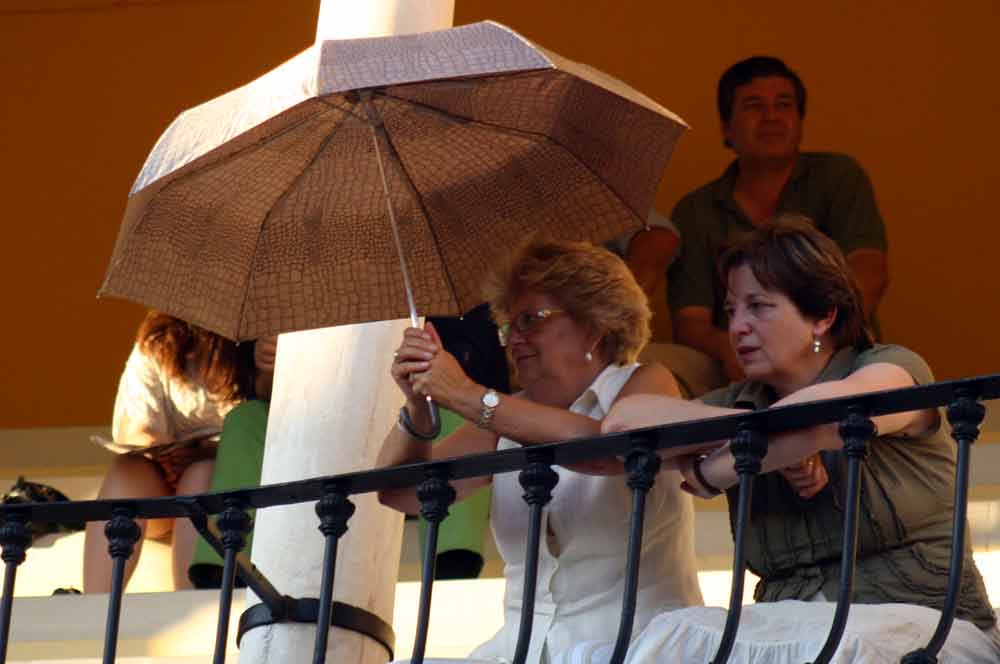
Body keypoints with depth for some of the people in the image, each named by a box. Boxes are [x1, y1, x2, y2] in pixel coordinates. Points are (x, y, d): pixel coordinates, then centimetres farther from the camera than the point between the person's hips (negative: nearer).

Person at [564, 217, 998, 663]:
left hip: (919, 621, -4)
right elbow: (624, 420, -3)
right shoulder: (735, 404, 16)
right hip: (792, 626, 4)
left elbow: (825, 419, -20)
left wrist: (711, 474, -8)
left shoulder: (893, 369, 3)